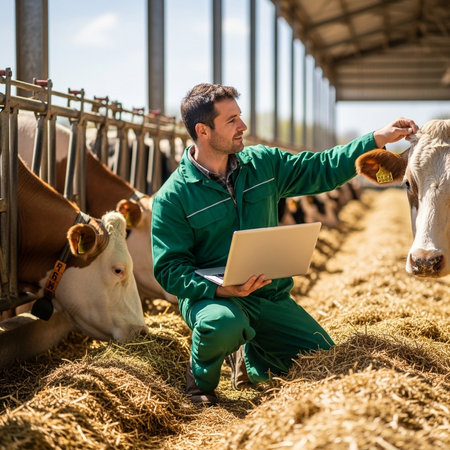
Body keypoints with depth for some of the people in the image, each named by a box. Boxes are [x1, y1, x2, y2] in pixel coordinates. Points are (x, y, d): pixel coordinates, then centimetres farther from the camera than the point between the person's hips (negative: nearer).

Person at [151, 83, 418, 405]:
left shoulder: (263, 163, 3)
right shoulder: (172, 197, -12)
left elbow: (322, 169, 9)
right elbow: (169, 269, -14)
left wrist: (379, 138, 1)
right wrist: (222, 288, -29)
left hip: (271, 296, 5)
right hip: (211, 295, -5)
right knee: (225, 324, -40)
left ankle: (247, 356, 23)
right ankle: (201, 379, -4)